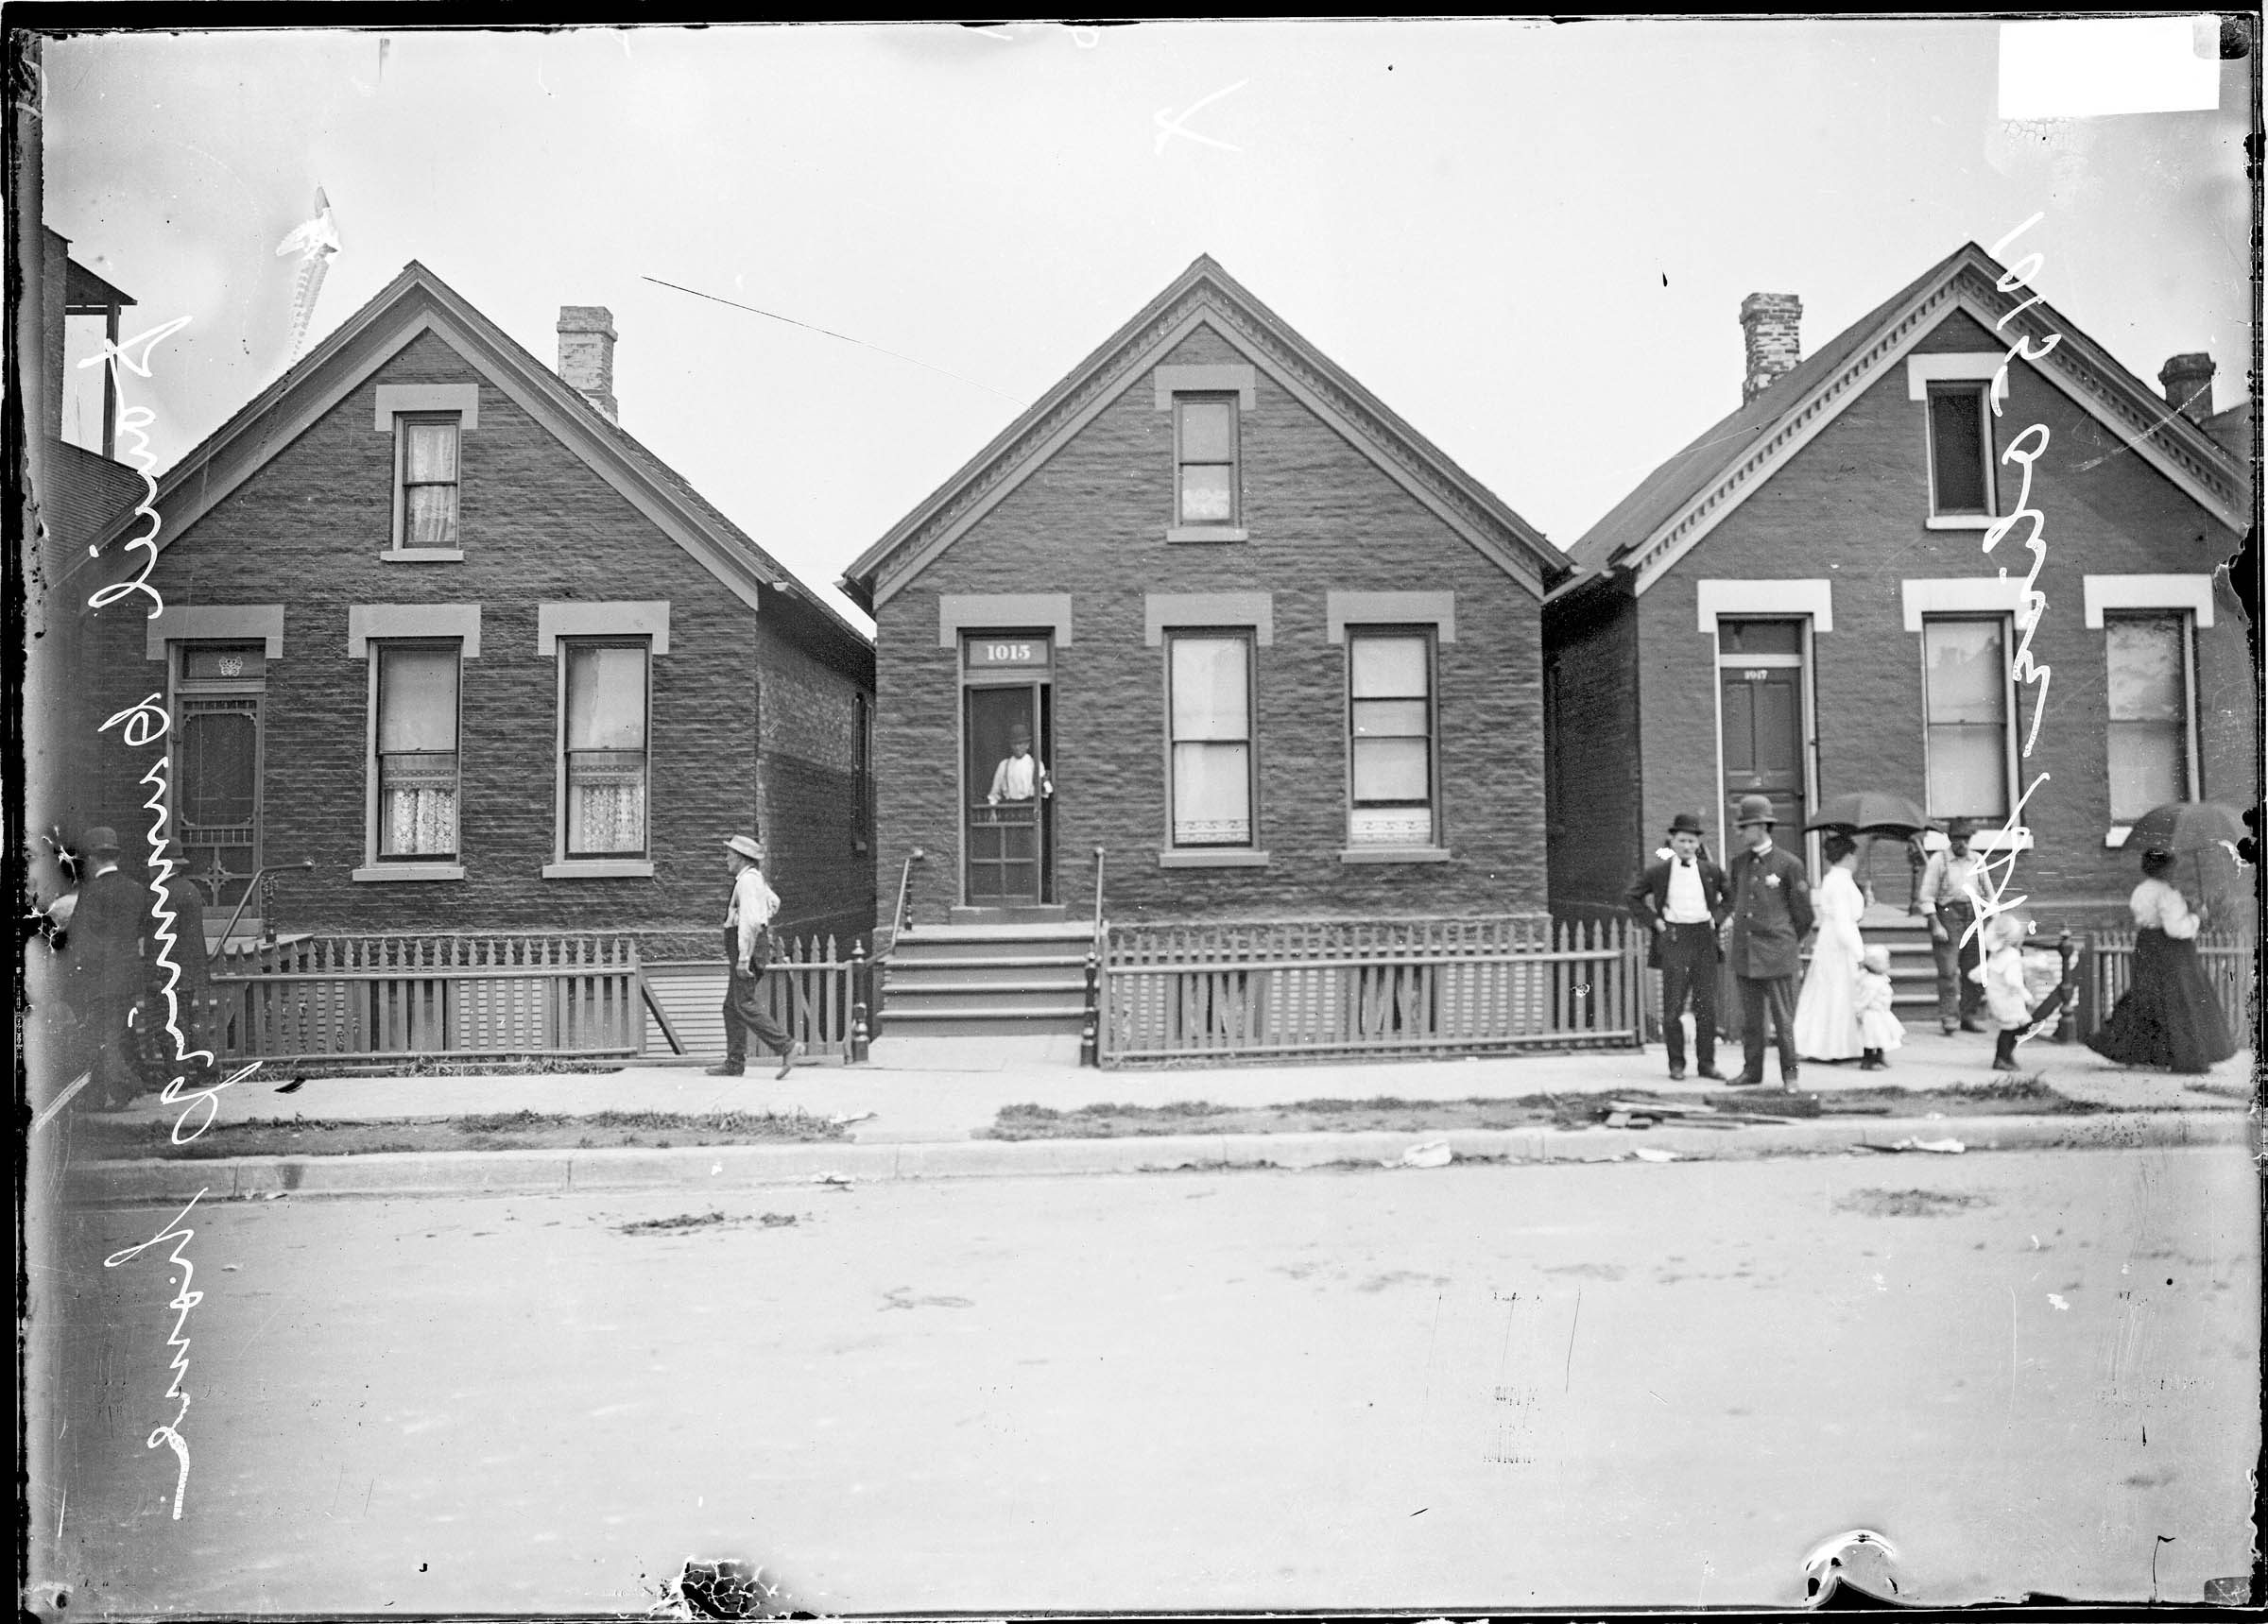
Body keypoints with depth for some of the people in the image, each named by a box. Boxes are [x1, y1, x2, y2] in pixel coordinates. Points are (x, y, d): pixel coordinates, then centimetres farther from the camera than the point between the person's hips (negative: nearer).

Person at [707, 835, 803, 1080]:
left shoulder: (746, 880, -15)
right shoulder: (754, 878, 16)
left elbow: (749, 920, -23)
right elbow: (773, 901, 35)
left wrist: (743, 957, -25)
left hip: (747, 945, -10)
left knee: (745, 1004, -12)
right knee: (732, 1006, 10)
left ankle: (787, 1047, -16)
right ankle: (734, 1063, 12)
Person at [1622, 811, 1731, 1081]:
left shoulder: (1711, 871, 8)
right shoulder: (1656, 871, 2)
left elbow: (1730, 896, 22)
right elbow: (1630, 897, 8)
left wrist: (1717, 917, 7)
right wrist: (1654, 921, 0)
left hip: (1704, 937, 2)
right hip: (1673, 938, -2)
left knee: (1706, 1005, 3)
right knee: (1673, 1005, -2)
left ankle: (1707, 1063, 11)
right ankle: (1676, 1064, 6)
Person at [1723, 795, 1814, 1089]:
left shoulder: (1788, 864, -4)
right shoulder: (1739, 863, 10)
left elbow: (1803, 912, 4)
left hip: (1776, 954, -4)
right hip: (1744, 952, 4)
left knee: (1783, 1018, -1)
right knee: (1750, 1018, 7)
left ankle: (1789, 1074, 7)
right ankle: (1751, 1070, 15)